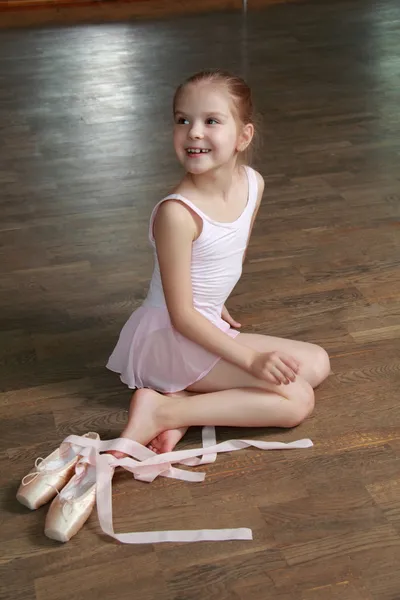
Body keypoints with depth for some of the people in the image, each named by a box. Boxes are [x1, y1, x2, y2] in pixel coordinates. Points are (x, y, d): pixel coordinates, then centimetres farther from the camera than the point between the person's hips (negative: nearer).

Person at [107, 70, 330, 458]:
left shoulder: (253, 183, -3)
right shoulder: (177, 214, -25)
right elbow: (181, 315, -22)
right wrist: (250, 359, -23)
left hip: (205, 327, 9)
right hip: (169, 338, -9)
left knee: (316, 364, 9)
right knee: (296, 400, -14)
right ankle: (161, 410, -14)